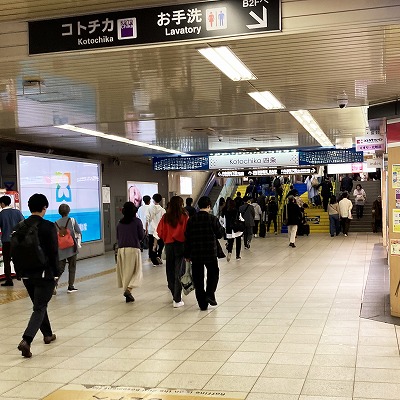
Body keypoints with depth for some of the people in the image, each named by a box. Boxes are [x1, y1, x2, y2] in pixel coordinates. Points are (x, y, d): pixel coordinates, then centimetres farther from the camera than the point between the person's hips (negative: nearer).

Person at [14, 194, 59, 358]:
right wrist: (56, 273, -4)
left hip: (26, 275, 5)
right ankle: (26, 340, -18)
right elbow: (54, 252, -13)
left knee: (39, 304, 22)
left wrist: (19, 272, 15)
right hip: (45, 274, -5)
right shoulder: (48, 227, -12)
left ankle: (48, 334, 35)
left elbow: (14, 251, 6)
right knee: (39, 308, -2)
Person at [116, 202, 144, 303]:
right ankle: (128, 289, -17)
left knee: (124, 271, 11)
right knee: (136, 271, 4)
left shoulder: (120, 223, 5)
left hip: (121, 249, 4)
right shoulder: (137, 221, -6)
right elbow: (141, 236, -2)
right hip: (133, 249, -4)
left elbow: (117, 236, 10)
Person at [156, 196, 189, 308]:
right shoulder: (184, 217, -9)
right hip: (180, 245, -2)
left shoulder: (165, 217, -2)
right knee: (178, 272, 1)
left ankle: (175, 295, 25)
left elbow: (159, 232, 2)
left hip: (169, 245, 3)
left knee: (170, 271, 14)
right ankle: (177, 300, -1)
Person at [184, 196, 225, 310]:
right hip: (210, 253, -2)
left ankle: (203, 304, 12)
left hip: (195, 254, 2)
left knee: (198, 278, 9)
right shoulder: (213, 219, -8)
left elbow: (187, 237, 2)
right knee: (213, 273, 20)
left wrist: (187, 254, 9)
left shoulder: (191, 220, 0)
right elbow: (220, 234, 0)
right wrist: (221, 228, 22)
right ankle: (210, 295, 2)